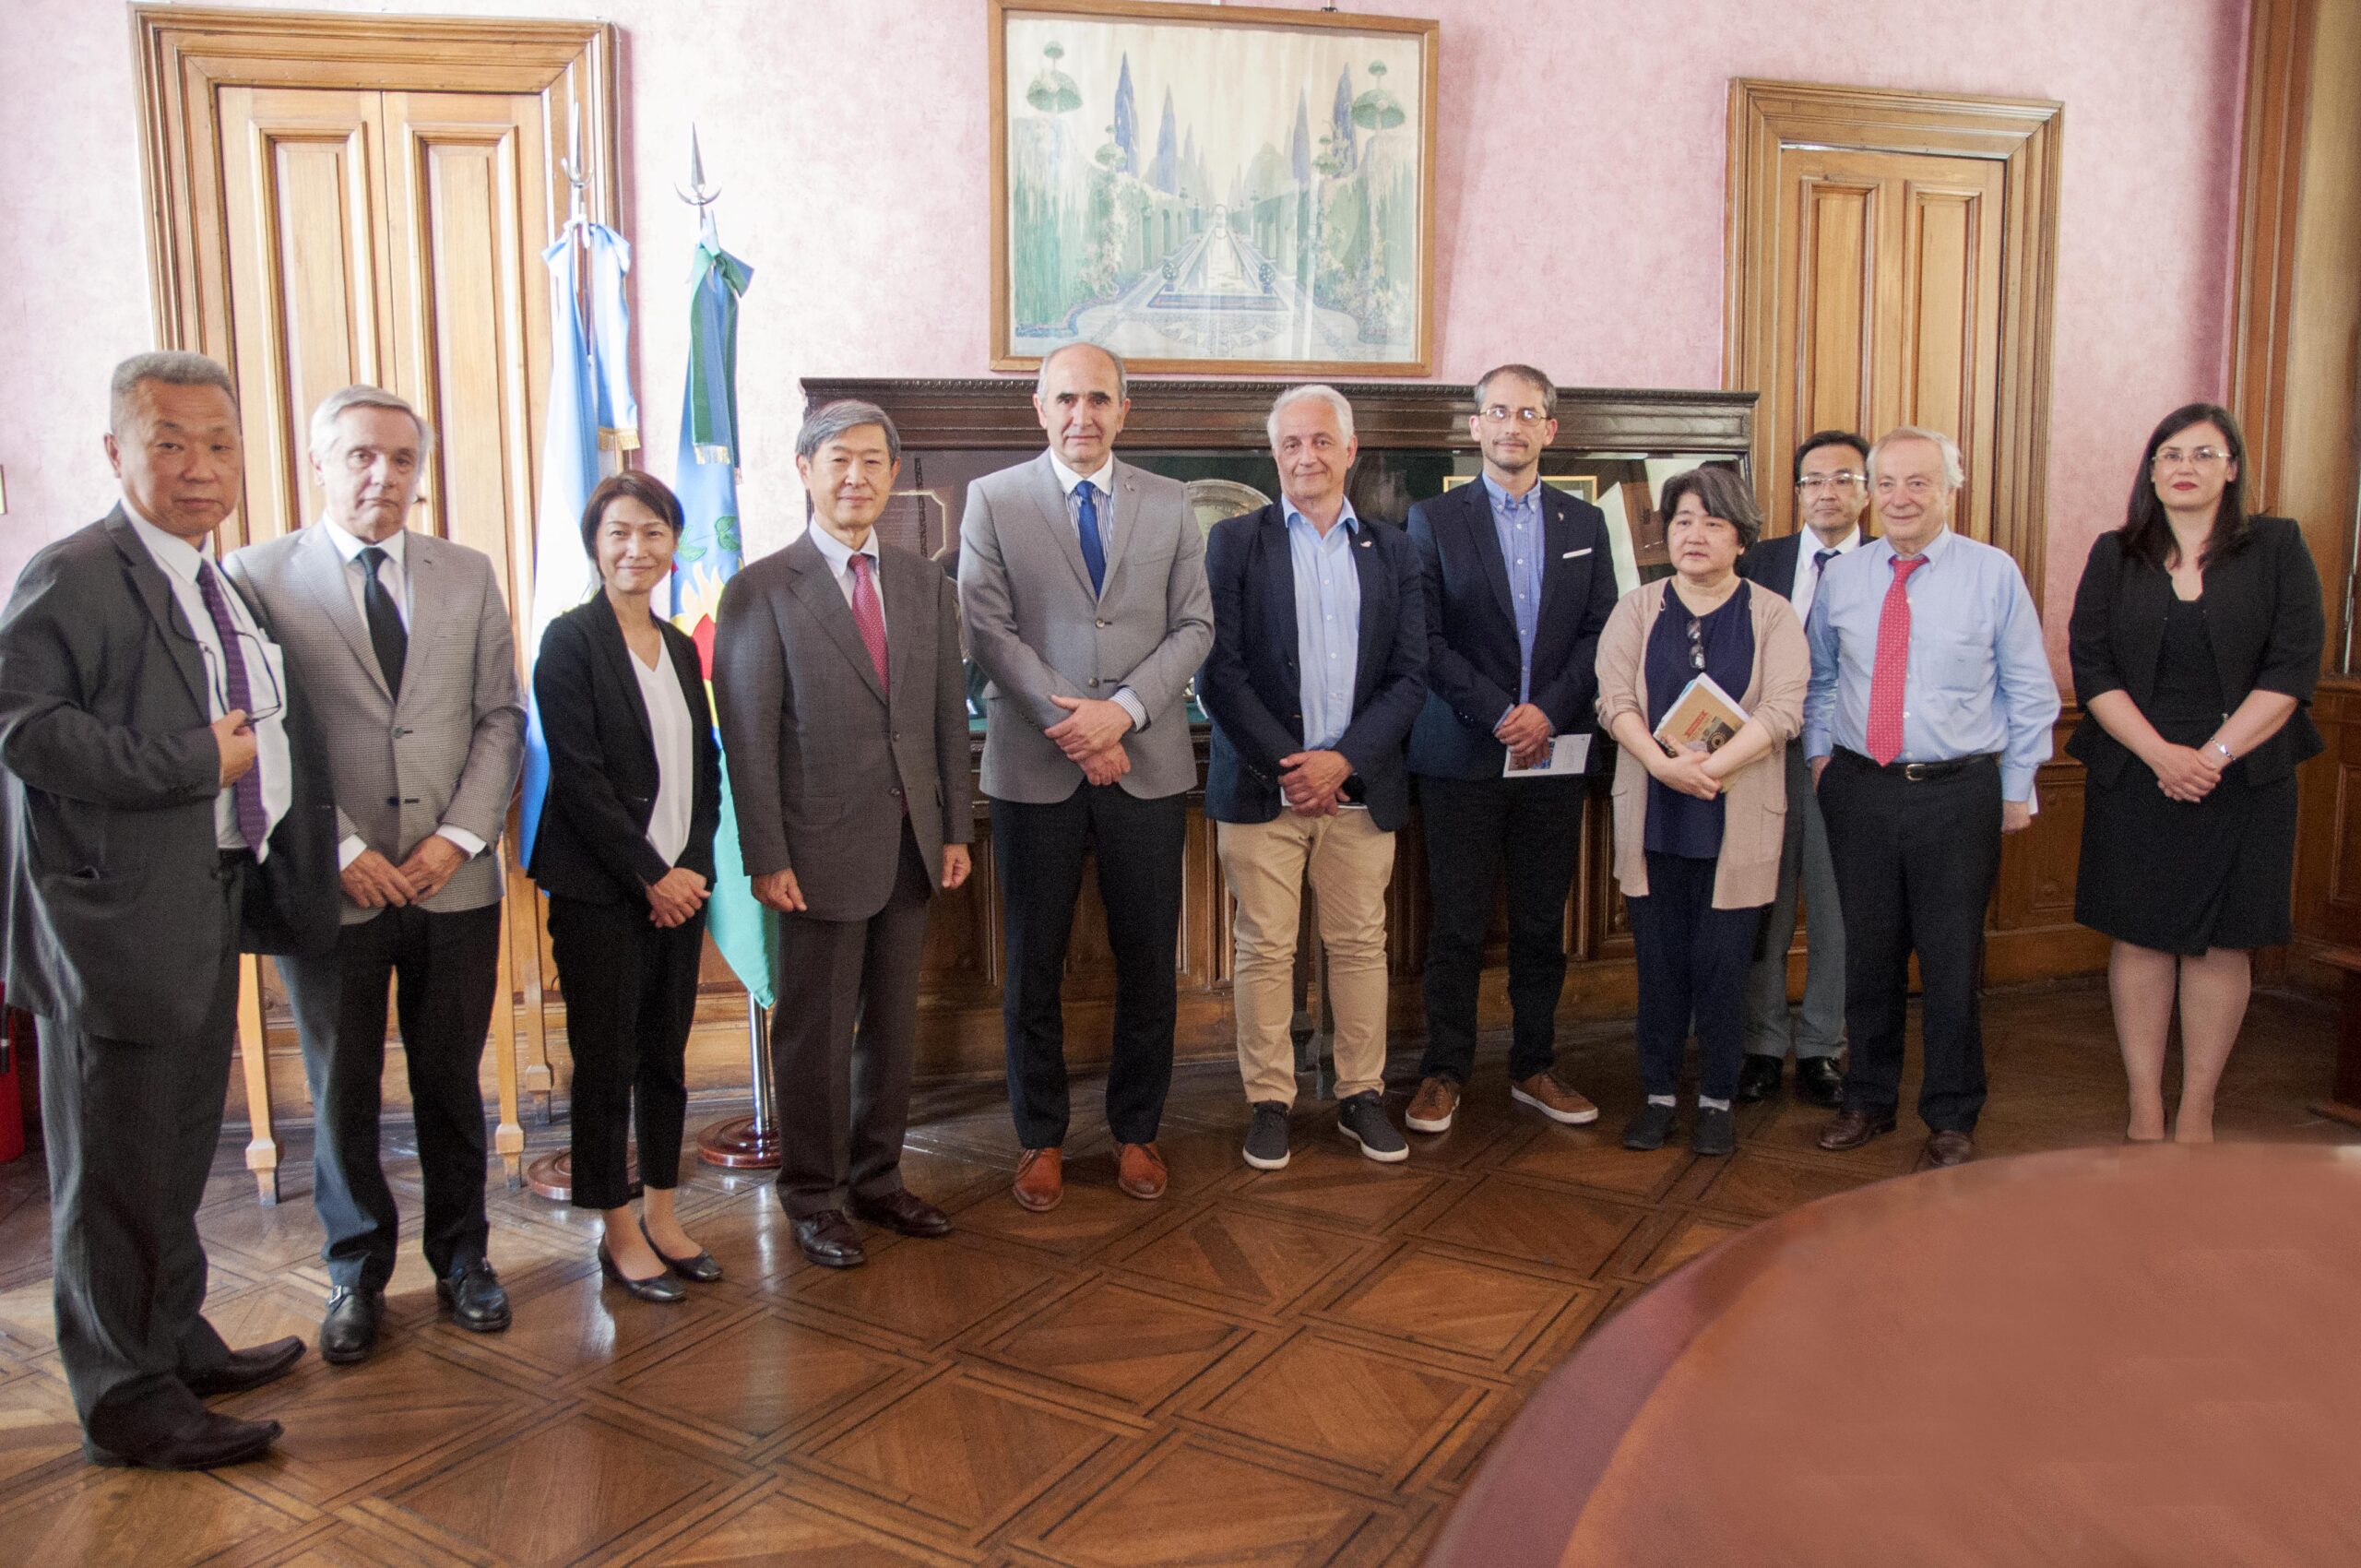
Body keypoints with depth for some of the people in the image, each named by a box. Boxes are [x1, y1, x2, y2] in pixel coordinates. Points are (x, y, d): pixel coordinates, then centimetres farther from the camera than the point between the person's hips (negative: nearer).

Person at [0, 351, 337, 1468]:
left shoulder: (223, 589, 15)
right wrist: (200, 762, -22)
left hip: (210, 903, 9)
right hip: (118, 915, -9)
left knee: (180, 1149, 21)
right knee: (117, 1160, 3)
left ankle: (176, 1343, 37)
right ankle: (126, 1399, 17)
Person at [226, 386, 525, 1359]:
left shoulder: (469, 576, 8)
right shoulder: (259, 576, -1)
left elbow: (501, 719, 5)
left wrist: (458, 836, -6)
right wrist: (342, 852, -12)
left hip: (455, 879, 2)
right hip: (332, 883, -2)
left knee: (452, 1080, 11)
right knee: (342, 1091, 10)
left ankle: (461, 1256, 29)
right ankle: (356, 1272, 28)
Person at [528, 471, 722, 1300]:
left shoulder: (680, 646, 12)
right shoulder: (571, 640, -6)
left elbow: (704, 768, 12)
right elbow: (579, 774, -12)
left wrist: (693, 865, -2)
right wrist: (649, 876, -12)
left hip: (679, 882, 6)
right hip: (602, 888, -6)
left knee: (666, 1055, 12)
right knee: (606, 1060, 3)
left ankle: (661, 1215, 24)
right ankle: (619, 1231, 15)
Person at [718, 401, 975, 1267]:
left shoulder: (927, 585, 9)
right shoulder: (762, 591, -5)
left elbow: (949, 716, 11)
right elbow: (748, 735, -8)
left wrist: (957, 829, 7)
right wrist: (766, 857, -12)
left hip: (910, 843, 5)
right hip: (823, 846, -4)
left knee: (892, 1023, 14)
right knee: (816, 1033, 7)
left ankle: (877, 1178, 31)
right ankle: (814, 1197, 23)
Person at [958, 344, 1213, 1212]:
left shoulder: (1170, 504, 8)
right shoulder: (992, 499, 3)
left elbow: (1194, 626, 3)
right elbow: (989, 629, -5)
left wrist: (1123, 709, -12)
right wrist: (1070, 724, -13)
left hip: (1147, 764, 2)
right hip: (1034, 766, -1)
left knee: (1148, 962, 8)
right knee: (1033, 966, 8)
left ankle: (1136, 1130, 25)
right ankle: (1041, 1137, 24)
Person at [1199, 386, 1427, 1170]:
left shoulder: (1392, 551, 10)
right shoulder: (1235, 541, 3)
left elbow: (1410, 676, 4)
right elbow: (1219, 671, -4)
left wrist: (1343, 760, -9)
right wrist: (1285, 766, -10)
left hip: (1359, 783, 2)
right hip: (1261, 783, -2)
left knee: (1361, 944, 7)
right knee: (1265, 950, 3)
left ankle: (1361, 1096, 20)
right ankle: (1269, 1102, 15)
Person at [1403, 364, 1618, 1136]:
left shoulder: (1584, 523, 12)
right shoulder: (1434, 518, 2)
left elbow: (1600, 633, 6)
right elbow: (1426, 638, -5)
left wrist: (1549, 710, -9)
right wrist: (1497, 713, -13)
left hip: (1553, 753, 3)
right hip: (1462, 754, -3)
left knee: (1543, 923, 9)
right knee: (1457, 924, 2)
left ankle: (1535, 1067, 22)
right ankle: (1444, 1072, 14)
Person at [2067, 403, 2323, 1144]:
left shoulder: (2278, 547, 3)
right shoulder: (2114, 556, 5)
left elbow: (2291, 667, -4)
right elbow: (2092, 667, -2)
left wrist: (2214, 755, -14)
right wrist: (2161, 754, -13)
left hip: (2244, 781, 0)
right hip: (2134, 778, 1)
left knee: (2220, 943, 4)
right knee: (2140, 938, 3)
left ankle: (2197, 1112, 15)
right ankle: (2144, 1109, 13)